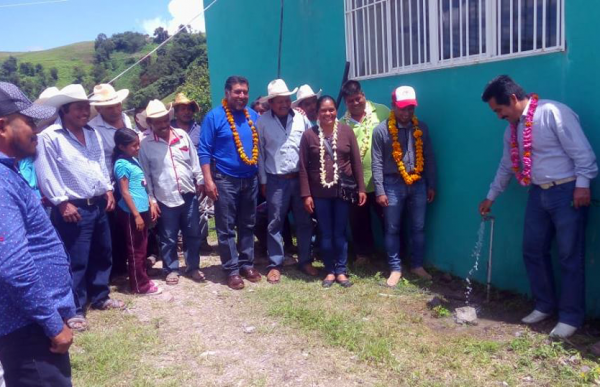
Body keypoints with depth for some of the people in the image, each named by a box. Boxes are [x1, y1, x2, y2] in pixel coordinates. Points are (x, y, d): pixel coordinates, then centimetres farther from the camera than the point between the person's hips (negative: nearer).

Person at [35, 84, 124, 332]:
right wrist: (62, 202, -16)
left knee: (102, 254, 16)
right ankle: (74, 310, 12)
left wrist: (108, 190, 11)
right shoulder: (49, 137, -11)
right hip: (74, 208, -7)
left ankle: (100, 297, 33)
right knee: (77, 261, -2)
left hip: (98, 205, 8)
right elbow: (46, 174, -13)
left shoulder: (93, 134, 13)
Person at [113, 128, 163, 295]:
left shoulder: (133, 160, 11)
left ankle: (142, 280, 27)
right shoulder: (122, 164, -15)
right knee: (136, 250, 1)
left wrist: (149, 203, 18)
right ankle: (140, 286, 11)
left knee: (142, 248, 16)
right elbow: (125, 192, -17)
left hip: (142, 210, 9)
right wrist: (136, 214, -18)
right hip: (131, 213, -9)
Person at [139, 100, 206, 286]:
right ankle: (171, 269, 26)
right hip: (165, 198, -2)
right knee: (168, 237, 9)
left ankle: (193, 267, 27)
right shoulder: (146, 144, -4)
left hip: (189, 194, 3)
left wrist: (200, 181, 8)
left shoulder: (182, 135, 3)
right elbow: (145, 174, -2)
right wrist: (151, 200, -3)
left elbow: (194, 161, 9)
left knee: (193, 234, 11)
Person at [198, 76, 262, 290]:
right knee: (226, 228, 2)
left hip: (250, 179, 4)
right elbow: (204, 151, -8)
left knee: (248, 225, 13)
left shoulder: (253, 116, 6)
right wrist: (208, 180, -13)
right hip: (225, 180, -4)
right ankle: (232, 269, 12)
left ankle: (247, 264, 25)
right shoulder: (214, 116, -7)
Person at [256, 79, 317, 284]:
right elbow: (259, 152, 1)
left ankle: (305, 261, 23)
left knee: (304, 221, 9)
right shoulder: (262, 122, -2)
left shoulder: (302, 119, 2)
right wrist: (263, 181, 1)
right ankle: (275, 265, 15)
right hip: (276, 180, -2)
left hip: (300, 178, 2)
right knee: (275, 223, 4)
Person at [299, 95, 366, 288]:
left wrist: (361, 188, 0)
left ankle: (341, 271, 21)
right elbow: (303, 167, -2)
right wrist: (306, 194, -6)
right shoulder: (309, 135, -3)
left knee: (340, 232, 8)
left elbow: (356, 162, 2)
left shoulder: (346, 131, 0)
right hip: (320, 193, 0)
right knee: (326, 234, 8)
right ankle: (330, 271, 21)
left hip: (343, 191, 0)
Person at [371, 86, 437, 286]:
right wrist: (379, 191, -10)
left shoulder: (421, 127, 4)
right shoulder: (381, 130, -7)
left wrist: (431, 185, 6)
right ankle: (395, 269, 18)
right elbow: (377, 163, -7)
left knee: (418, 228, 11)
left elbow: (429, 158, 8)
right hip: (393, 185, -3)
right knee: (392, 229, 5)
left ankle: (417, 265, 26)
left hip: (418, 184, 3)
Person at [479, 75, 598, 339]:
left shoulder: (553, 112, -14)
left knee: (570, 257, 1)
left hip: (567, 192, -8)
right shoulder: (512, 129, 11)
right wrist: (491, 197, 25)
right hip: (538, 193, 8)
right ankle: (545, 306, 29)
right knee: (533, 251, 12)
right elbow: (506, 166, 21)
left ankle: (570, 316, 13)